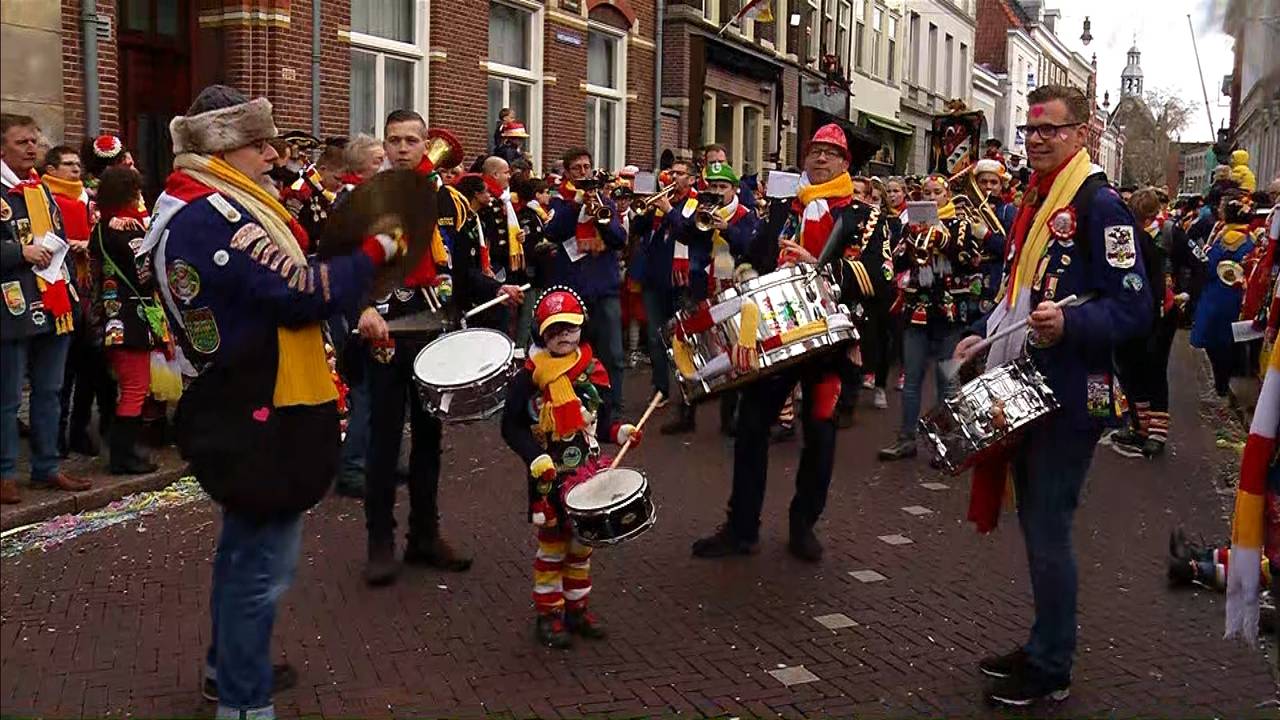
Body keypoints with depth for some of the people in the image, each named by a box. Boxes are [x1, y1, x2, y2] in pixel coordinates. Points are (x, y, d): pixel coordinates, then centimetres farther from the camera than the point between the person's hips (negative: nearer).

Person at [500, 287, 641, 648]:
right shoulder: (529, 377, -11)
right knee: (552, 545, 5)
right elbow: (511, 426, -9)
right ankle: (548, 614, 18)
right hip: (549, 477, -4)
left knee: (581, 543, 14)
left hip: (587, 472, 5)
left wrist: (620, 432, -7)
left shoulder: (593, 371, 2)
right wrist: (535, 458, -20)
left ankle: (577, 608, 29)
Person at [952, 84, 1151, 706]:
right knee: (1036, 523, 16)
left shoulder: (1099, 204, -12)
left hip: (1069, 397, -8)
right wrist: (983, 335, 11)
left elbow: (1134, 309, -17)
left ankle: (1051, 669, 12)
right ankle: (1044, 647, 30)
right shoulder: (1033, 202, 14)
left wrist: (1069, 324, -33)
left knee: (1047, 531, -2)